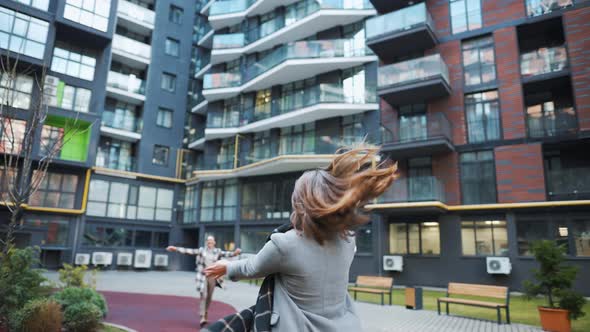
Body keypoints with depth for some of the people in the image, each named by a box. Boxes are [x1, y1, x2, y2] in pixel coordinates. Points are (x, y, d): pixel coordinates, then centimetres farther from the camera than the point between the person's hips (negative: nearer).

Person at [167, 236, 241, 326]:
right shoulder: (202, 250, 1)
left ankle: (205, 314, 31)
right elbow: (189, 251, -2)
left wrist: (234, 253, -34)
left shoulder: (218, 251, 1)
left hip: (212, 276, 2)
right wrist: (176, 249, -9)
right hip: (203, 276, -1)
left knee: (209, 297, 11)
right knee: (203, 296, -12)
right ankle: (202, 317, -10)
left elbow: (226, 254, -13)